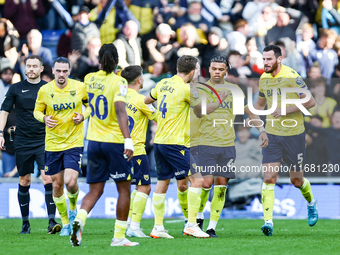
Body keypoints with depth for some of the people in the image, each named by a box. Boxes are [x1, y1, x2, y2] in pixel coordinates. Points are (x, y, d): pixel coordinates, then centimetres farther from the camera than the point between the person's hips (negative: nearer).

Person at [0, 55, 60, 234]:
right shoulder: (16, 89, 5)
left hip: (44, 141, -1)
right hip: (22, 142, 1)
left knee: (48, 179, -14)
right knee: (24, 182, 6)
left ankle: (52, 221, -16)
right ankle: (25, 223, 17)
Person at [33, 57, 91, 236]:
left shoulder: (79, 87, -5)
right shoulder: (44, 90, -3)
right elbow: (37, 111, 8)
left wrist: (83, 116, -9)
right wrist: (44, 118, -13)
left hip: (74, 142, -2)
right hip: (52, 144, 2)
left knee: (70, 182, -17)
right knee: (57, 184, 5)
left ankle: (73, 207, 18)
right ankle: (65, 223, 23)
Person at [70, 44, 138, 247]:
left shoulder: (90, 79, 5)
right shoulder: (118, 82, -11)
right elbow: (120, 110, -23)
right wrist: (128, 140, -28)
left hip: (94, 142, 5)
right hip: (115, 142, -5)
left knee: (95, 190, 10)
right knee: (124, 189, 8)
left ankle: (80, 219, -18)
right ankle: (119, 236, 6)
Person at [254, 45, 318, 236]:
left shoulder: (291, 76, -15)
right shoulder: (264, 79, 4)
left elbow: (310, 102, -16)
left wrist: (286, 110, -22)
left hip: (294, 134, -4)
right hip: (272, 135, 4)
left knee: (297, 180, 9)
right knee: (269, 178, -10)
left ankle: (311, 203, 41)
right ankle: (268, 221, -13)